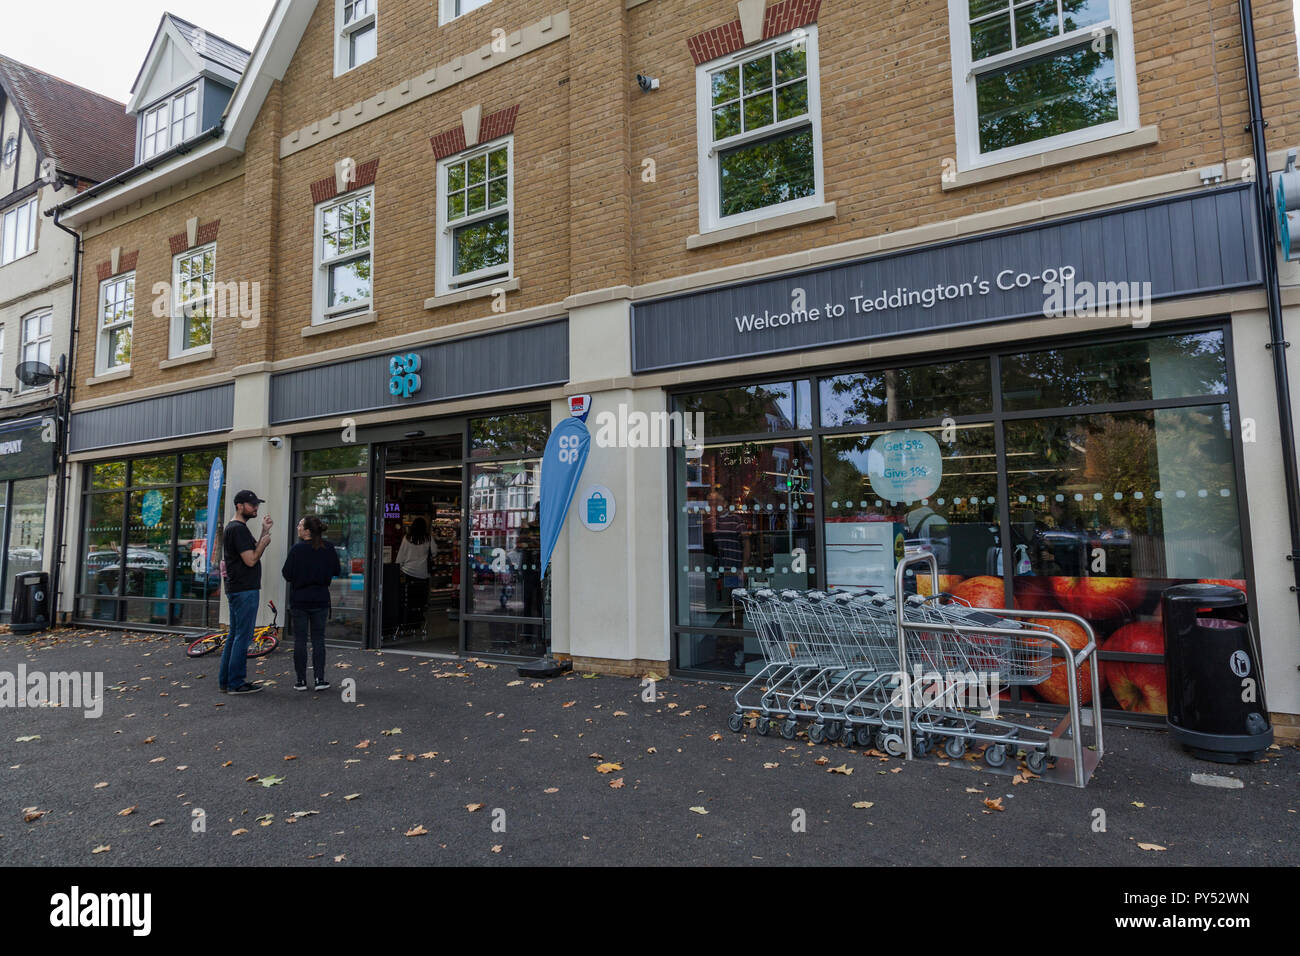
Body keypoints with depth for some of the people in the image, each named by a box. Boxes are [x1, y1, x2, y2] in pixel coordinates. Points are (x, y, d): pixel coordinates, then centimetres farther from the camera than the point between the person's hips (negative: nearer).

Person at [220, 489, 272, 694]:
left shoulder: (233, 528, 18)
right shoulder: (238, 529, -16)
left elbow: (253, 554, 20)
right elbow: (251, 560, -21)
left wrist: (264, 532, 17)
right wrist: (265, 541, -7)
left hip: (236, 590, 11)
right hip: (244, 590, -11)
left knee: (235, 635, 15)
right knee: (243, 636, -6)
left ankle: (225, 681, 21)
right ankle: (236, 683, -1)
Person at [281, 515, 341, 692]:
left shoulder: (297, 549, -13)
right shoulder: (328, 548, -3)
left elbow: (287, 574, -10)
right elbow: (337, 571, 5)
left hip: (299, 600, -2)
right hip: (320, 600, 2)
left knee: (300, 639, 6)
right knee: (318, 639, 8)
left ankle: (301, 680, 10)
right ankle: (320, 679, 6)